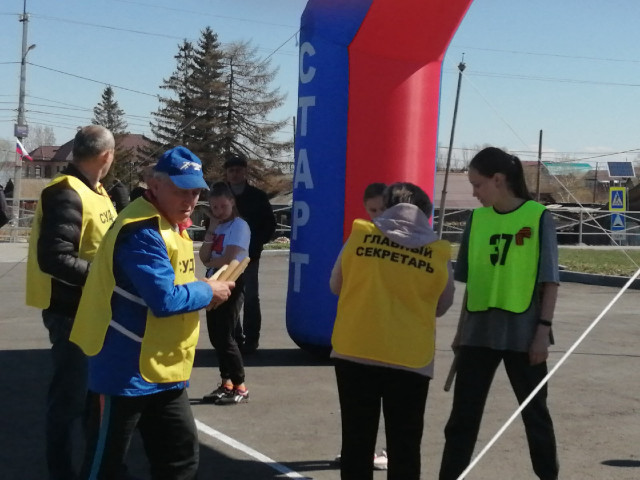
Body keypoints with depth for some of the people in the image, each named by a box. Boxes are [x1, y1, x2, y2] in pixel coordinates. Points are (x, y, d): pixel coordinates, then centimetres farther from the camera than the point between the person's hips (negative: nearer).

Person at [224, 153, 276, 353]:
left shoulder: (257, 196, -1)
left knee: (250, 297, -1)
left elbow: (269, 224, 3)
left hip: (250, 256, -2)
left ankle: (251, 339, 4)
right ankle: (234, 338, 14)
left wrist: (256, 243, -6)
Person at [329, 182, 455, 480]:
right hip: (410, 360, -1)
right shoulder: (438, 253, -2)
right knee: (404, 446, 9)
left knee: (356, 442, 12)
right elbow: (442, 306, 11)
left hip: (355, 353, 1)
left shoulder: (359, 235, -1)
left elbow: (335, 286, 11)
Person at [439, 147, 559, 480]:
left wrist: (543, 330, -10)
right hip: (479, 332, 4)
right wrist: (461, 329, 14)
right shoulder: (476, 219, 6)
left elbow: (549, 281, -5)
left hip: (523, 333, -3)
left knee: (534, 411, 11)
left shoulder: (538, 217, -6)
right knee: (463, 414, 5)